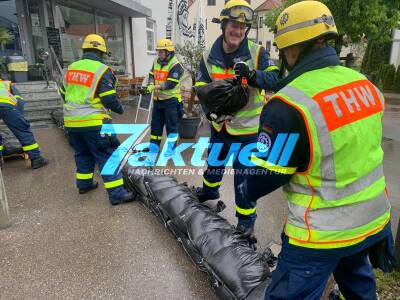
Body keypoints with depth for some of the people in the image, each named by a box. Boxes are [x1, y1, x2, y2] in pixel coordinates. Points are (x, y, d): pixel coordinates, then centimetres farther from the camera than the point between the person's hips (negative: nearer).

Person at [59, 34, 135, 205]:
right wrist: (119, 109, 6)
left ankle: (84, 183, 36)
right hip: (93, 122, -7)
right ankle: (116, 193, -4)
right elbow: (110, 99, -13)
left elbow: (63, 93, 19)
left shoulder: (72, 68, 11)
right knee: (108, 155, -3)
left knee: (82, 153, 23)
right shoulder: (101, 69, -9)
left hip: (71, 121, 7)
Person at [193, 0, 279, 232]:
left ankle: (246, 217, 22)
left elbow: (274, 79, -17)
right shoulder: (210, 57, -2)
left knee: (243, 173, 2)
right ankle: (210, 189, 57)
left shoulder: (256, 52, -11)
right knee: (214, 160, 27)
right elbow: (201, 87, -4)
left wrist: (251, 75, -35)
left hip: (246, 126, -4)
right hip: (220, 123, 5)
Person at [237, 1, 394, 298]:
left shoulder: (289, 104, -26)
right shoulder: (366, 85, -3)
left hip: (324, 231, -7)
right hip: (374, 218, 7)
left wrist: (248, 192, 4)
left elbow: (268, 172, -17)